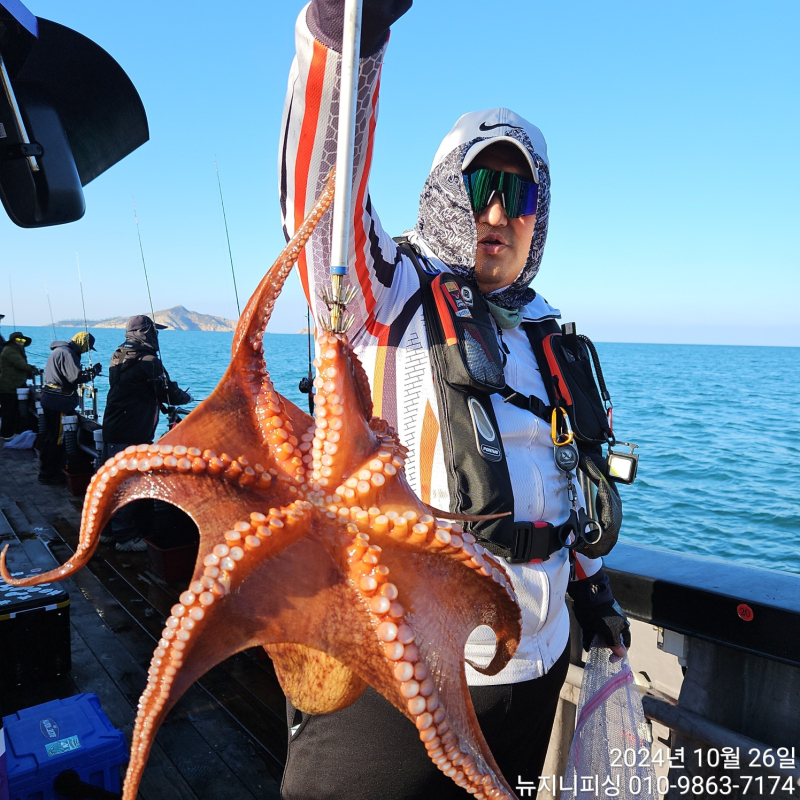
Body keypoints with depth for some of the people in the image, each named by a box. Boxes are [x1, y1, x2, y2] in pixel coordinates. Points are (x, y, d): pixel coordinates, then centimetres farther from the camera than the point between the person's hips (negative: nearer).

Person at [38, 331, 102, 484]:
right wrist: (94, 371, -9)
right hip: (59, 402, -11)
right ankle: (49, 475, 4)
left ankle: (45, 470, 30)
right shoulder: (67, 353, -17)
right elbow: (76, 377, -23)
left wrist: (87, 371, 9)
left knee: (49, 437, 19)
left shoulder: (59, 350, 17)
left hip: (49, 399, 11)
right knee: (57, 440, -3)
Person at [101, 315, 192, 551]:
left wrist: (163, 402, 18)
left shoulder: (119, 357, 11)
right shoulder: (148, 361, -16)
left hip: (112, 429, 9)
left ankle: (108, 530, 29)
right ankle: (126, 538, 7)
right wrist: (186, 397, 8)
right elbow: (168, 393, -12)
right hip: (132, 435, -9)